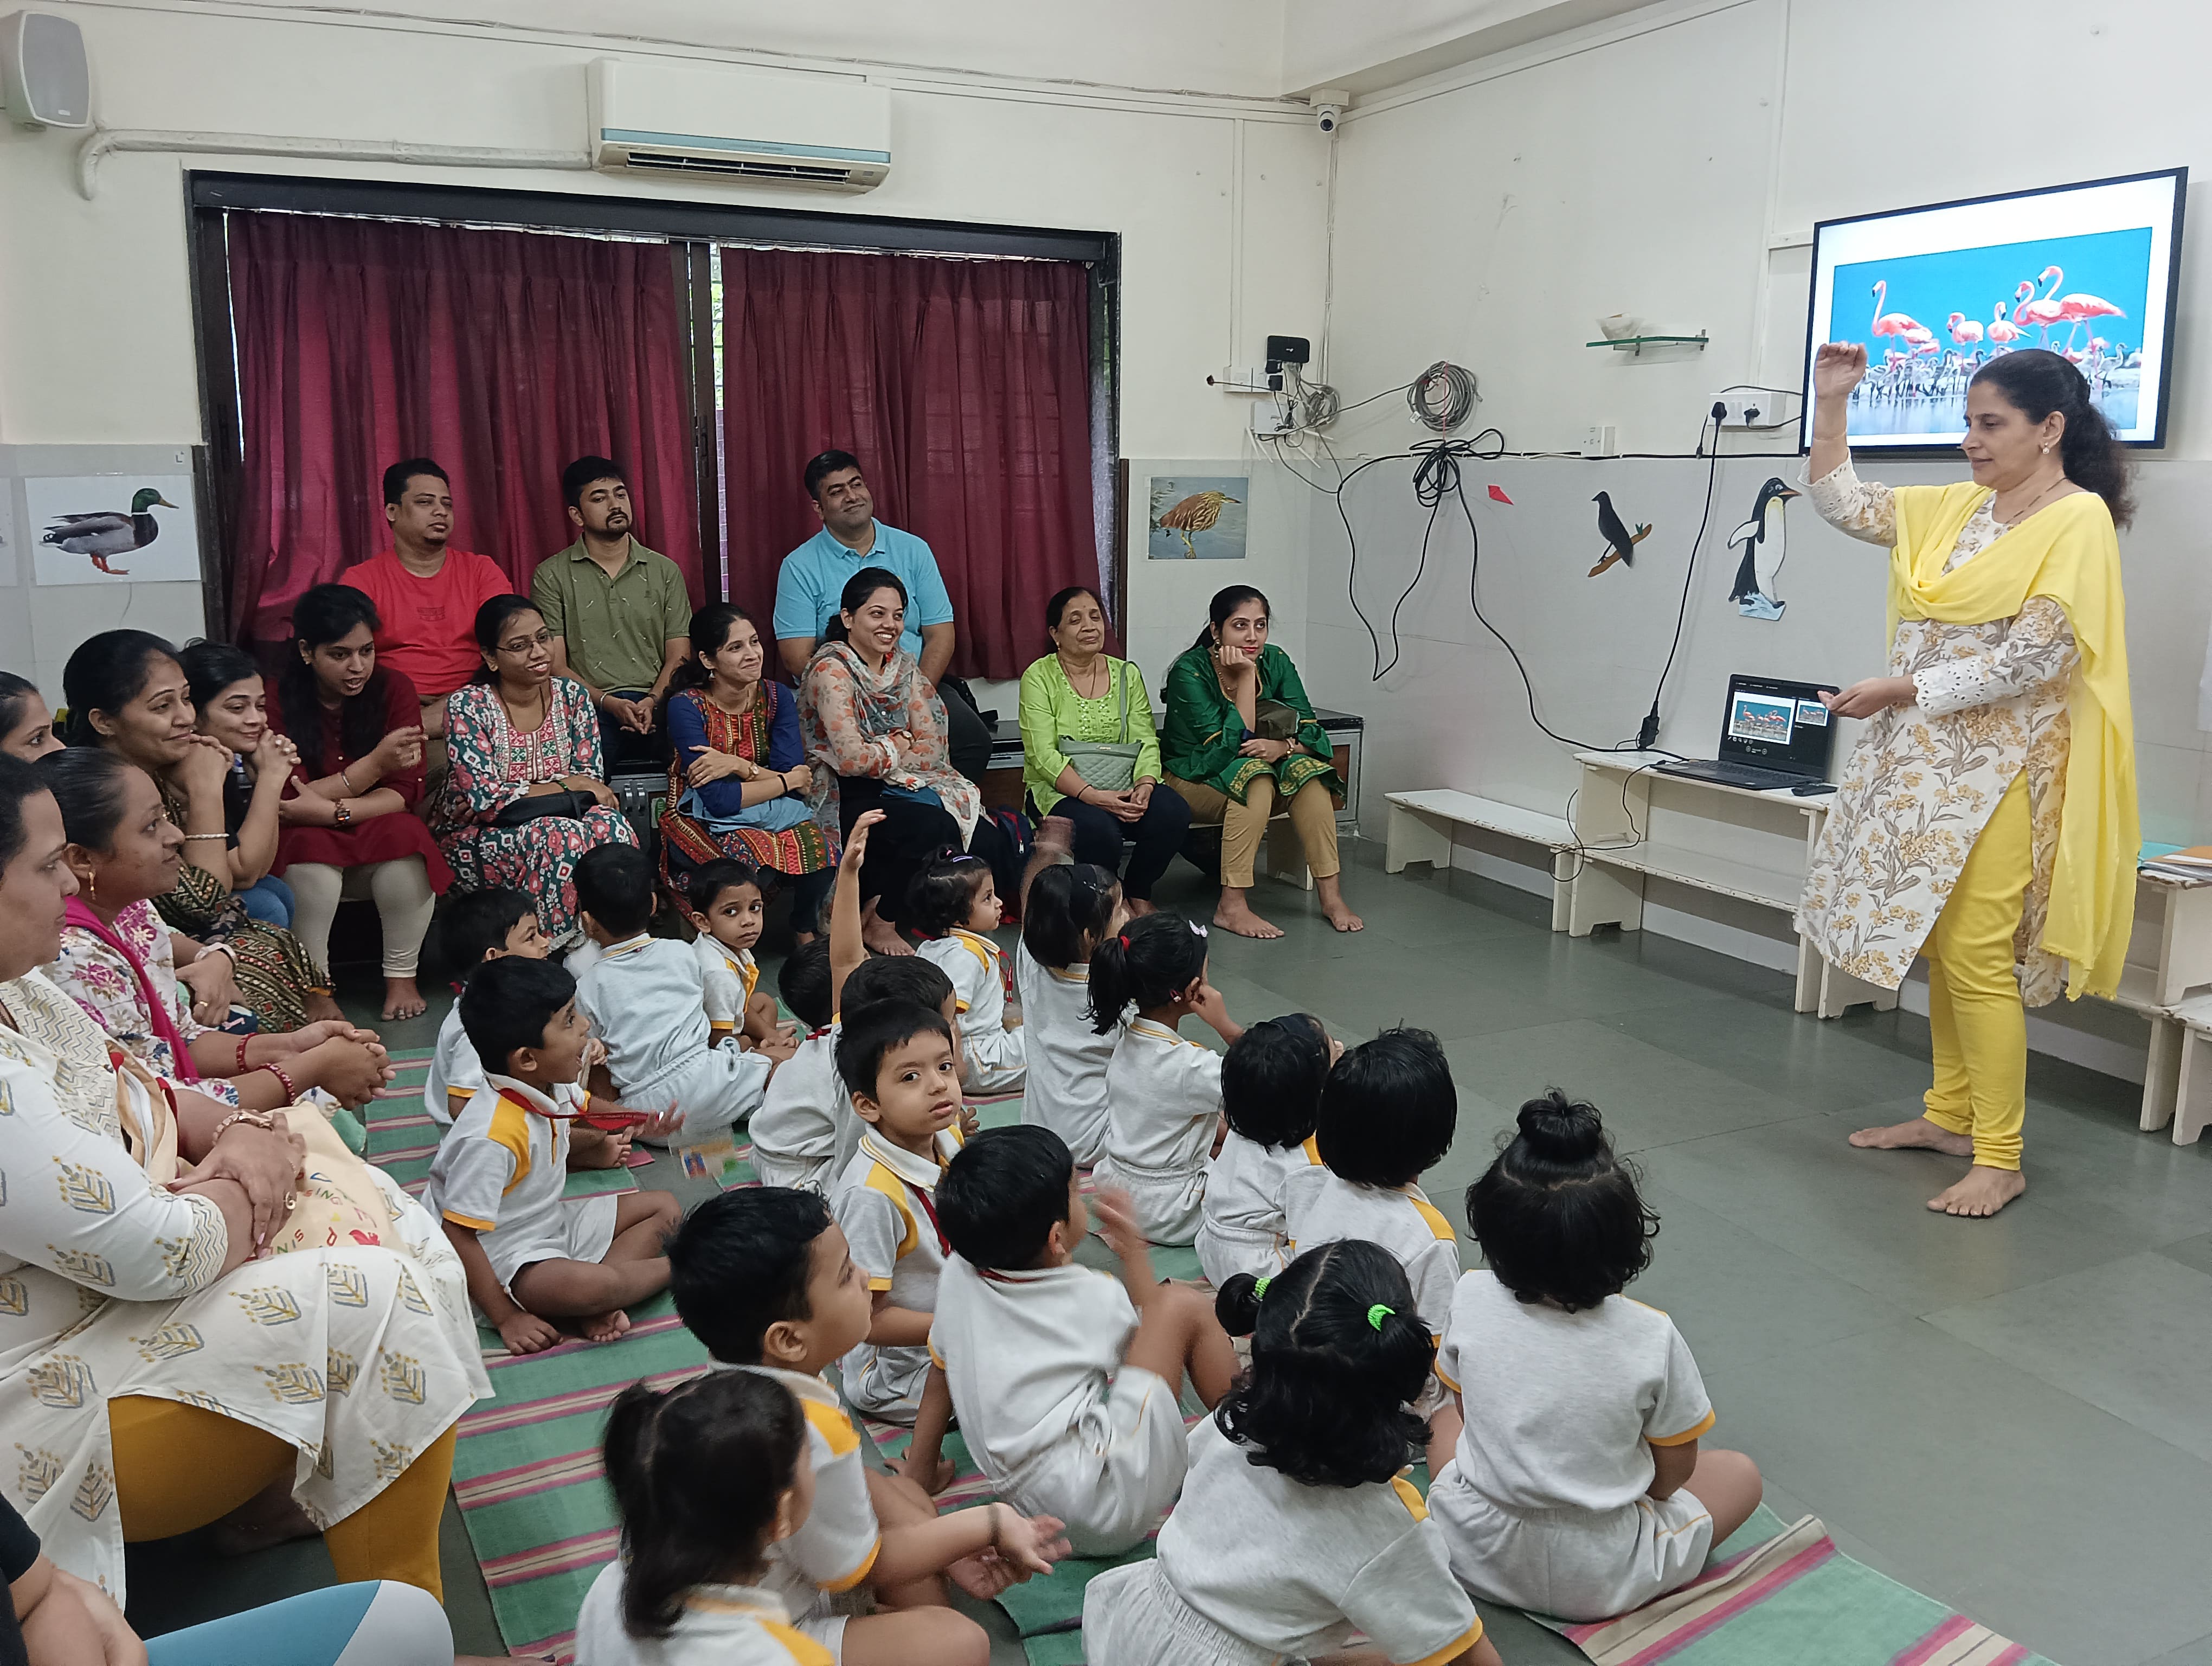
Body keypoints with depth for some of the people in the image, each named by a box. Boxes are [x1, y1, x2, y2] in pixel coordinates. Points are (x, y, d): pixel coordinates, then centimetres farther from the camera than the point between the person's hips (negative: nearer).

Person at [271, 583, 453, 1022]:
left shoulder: (393, 688, -6)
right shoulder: (278, 702, -11)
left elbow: (404, 791, -12)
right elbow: (287, 802, -17)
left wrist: (333, 810, -30)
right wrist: (376, 763, -29)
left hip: (380, 834, 1)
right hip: (309, 842, -1)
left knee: (407, 838, -31)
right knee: (311, 847, -33)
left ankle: (402, 976, -16)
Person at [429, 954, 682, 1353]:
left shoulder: (553, 1086, -4)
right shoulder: (493, 1137, -31)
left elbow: (583, 1109, 23)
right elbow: (458, 1236, -28)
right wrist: (505, 1319, -24)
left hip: (552, 1224, 10)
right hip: (503, 1255, -10)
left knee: (664, 1208, 10)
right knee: (592, 1285, -37)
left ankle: (592, 1309, -11)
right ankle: (673, 1268, -4)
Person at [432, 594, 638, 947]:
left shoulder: (571, 694, 1)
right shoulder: (467, 706, -12)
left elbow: (592, 780, -2)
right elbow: (487, 800, -18)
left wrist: (517, 796, -16)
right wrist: (568, 786, -14)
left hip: (548, 823, 4)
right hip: (475, 838, -4)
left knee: (610, 826, -28)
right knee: (557, 836, -35)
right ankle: (560, 948, -21)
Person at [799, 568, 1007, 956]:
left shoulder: (904, 666, 10)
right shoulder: (831, 670, -11)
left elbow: (933, 747, 3)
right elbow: (851, 758, -21)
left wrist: (878, 754, -12)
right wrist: (900, 743, -3)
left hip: (899, 790, 7)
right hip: (846, 803, -7)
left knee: (988, 841, -15)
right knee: (935, 828, -32)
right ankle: (879, 924, -7)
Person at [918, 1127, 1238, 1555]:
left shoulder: (958, 1276, 2)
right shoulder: (1094, 1299, -8)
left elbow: (941, 1372, 15)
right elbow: (1152, 1323, 13)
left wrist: (919, 1470, 27)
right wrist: (1133, 1249, 24)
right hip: (1110, 1511, -7)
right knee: (1182, 1305, -4)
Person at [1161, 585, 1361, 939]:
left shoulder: (1275, 662, -5)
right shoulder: (1190, 672, -20)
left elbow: (1310, 730, -7)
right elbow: (1230, 746, -25)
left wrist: (1282, 746, -29)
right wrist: (1246, 677, -27)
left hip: (1259, 768, 5)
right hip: (1193, 779, -5)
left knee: (1306, 771, -24)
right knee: (1255, 777, -34)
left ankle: (1331, 896, -23)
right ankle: (1231, 907, -35)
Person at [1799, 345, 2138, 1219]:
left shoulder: (2080, 520, -9)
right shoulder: (1957, 507, 12)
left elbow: (2033, 658, -17)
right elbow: (1844, 504, 16)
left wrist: (1901, 689, -15)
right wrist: (1832, 402, 6)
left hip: (1998, 770, -7)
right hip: (1928, 760, 7)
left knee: (1976, 957, -8)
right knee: (1939, 943, 12)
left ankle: (2000, 1158, 2)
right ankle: (1951, 1115, 25)